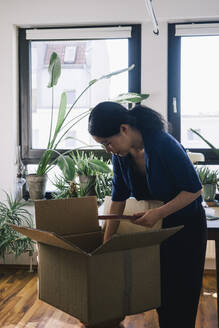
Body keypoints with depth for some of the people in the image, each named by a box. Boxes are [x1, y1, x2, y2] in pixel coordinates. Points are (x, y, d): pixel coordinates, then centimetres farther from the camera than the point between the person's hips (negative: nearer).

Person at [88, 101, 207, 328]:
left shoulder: (165, 146, -29)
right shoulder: (121, 155, -9)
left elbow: (194, 189, -21)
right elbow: (118, 199, -1)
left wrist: (157, 214, -27)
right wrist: (106, 244, 0)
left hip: (187, 226, -6)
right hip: (157, 225, 6)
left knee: (179, 294, 2)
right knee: (158, 290, 12)